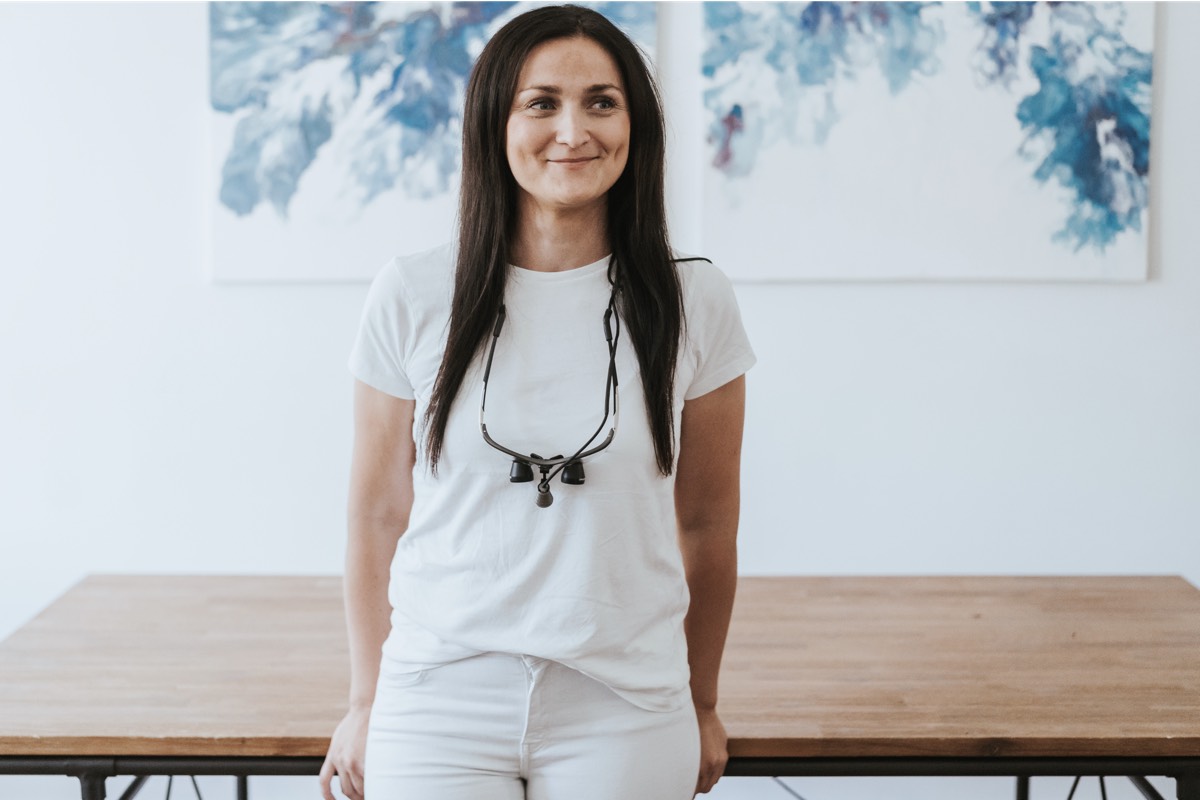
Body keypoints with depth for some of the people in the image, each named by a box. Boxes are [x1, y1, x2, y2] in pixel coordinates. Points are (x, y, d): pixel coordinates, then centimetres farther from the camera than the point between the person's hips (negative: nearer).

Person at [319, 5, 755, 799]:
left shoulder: (695, 302, -1)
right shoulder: (413, 296, -3)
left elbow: (706, 521, 6)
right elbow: (378, 515, 4)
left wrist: (701, 705, 14)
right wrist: (365, 703, 9)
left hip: (622, 714, 0)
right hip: (439, 708, 0)